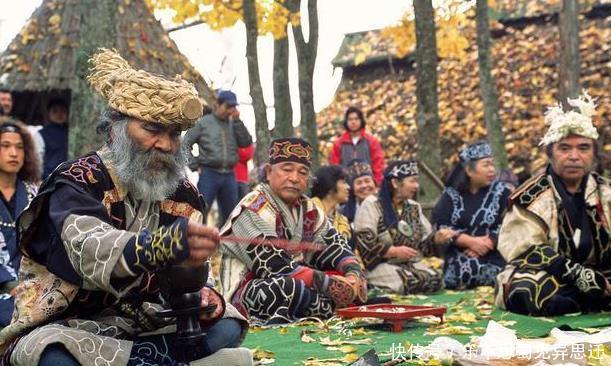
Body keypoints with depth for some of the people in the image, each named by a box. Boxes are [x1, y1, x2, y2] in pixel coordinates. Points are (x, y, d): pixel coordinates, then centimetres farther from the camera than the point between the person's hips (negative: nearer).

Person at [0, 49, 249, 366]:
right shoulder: (78, 183, -15)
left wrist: (200, 295, -28)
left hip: (141, 322, 5)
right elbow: (91, 250, -37)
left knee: (226, 326, -13)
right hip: (68, 324, -5)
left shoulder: (181, 193, 4)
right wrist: (162, 246, -59)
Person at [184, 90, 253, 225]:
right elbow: (186, 143, 2)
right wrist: (195, 165, -4)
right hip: (209, 173, -4)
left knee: (230, 214, 11)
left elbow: (246, 142, 0)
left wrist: (237, 121, -4)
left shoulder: (233, 124, 11)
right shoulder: (204, 123, 1)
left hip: (229, 175, 4)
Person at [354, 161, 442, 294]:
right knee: (410, 282, -32)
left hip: (410, 264, 5)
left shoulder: (414, 207, 18)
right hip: (380, 264, -5)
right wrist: (394, 251, -15)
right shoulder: (372, 205, -2)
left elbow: (427, 241, 17)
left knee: (434, 279, -24)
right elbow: (363, 241, -12)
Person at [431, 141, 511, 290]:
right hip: (457, 260, 1)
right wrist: (470, 241, -14)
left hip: (492, 259, -1)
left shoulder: (502, 192, 6)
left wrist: (484, 244, -17)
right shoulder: (451, 194, 7)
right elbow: (440, 226, -3)